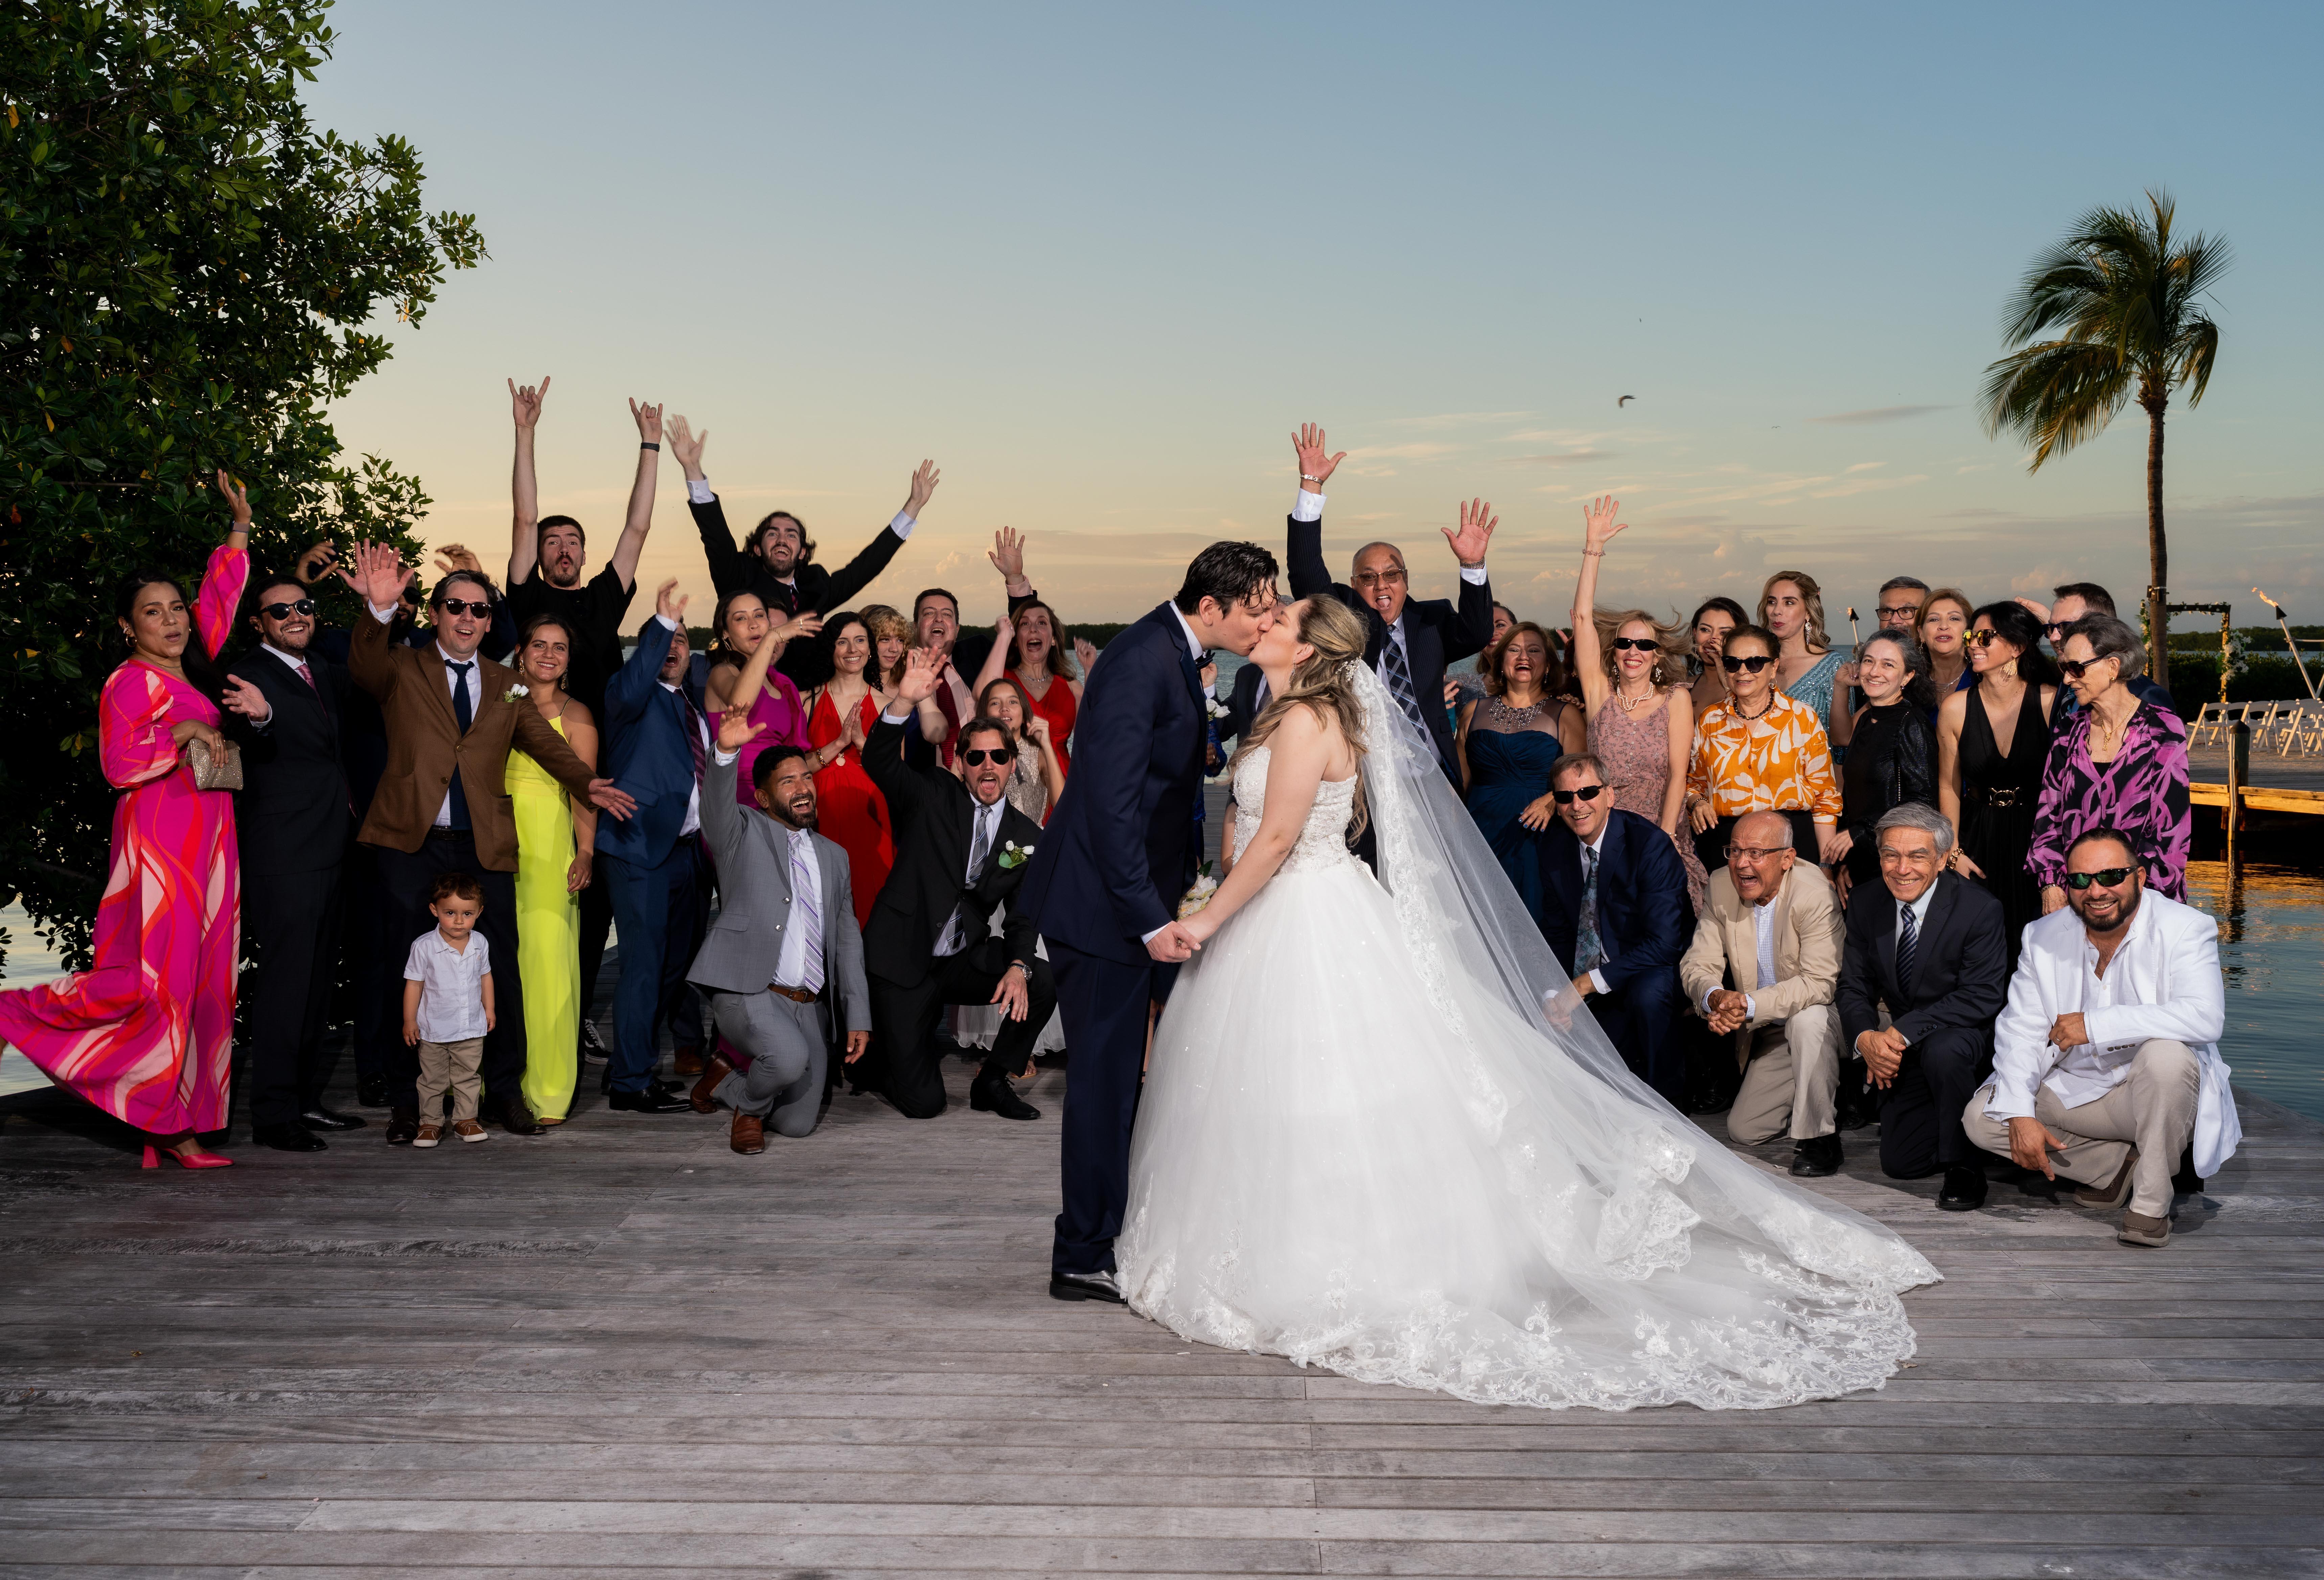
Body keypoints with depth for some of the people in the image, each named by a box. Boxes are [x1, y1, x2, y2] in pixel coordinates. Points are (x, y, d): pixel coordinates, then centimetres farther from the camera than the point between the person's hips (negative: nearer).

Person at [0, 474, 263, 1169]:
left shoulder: (192, 669, 16)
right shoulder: (130, 683, -5)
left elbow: (217, 597, 27)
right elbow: (119, 763, -16)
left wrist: (240, 528, 26)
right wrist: (182, 733, -15)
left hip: (206, 839, 8)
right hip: (160, 840, -8)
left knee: (200, 982, 4)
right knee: (155, 979, -12)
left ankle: (176, 1129, 6)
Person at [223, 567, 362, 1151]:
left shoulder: (322, 669, 14)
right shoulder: (251, 673, -11)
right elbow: (246, 738, -29)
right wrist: (258, 717, -54)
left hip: (329, 849, 9)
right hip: (282, 855, -9)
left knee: (318, 978, 15)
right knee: (284, 981, -7)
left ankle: (307, 1098, 26)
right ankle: (273, 1115, 0)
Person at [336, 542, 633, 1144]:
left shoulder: (506, 685, 15)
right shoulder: (402, 670, 5)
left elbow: (544, 741, 11)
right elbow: (364, 666, -15)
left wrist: (587, 783, -3)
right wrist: (380, 609, -35)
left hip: (484, 845, 2)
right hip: (412, 841, -2)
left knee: (500, 970, 2)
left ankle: (505, 1093, 14)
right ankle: (406, 1102, 12)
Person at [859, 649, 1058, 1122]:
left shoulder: (1027, 837, 4)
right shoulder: (932, 796, -3)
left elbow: (1024, 918, 4)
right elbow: (879, 762, -19)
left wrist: (1018, 967, -17)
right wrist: (904, 701, -37)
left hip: (966, 961, 4)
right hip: (902, 961, -4)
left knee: (1043, 983, -23)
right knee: (921, 1102, -9)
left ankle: (992, 1082, 2)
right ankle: (879, 1063, 30)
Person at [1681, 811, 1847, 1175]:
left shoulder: (1815, 895, -25)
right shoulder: (1722, 886, -8)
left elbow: (1820, 983, -30)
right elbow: (1697, 964, -7)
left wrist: (1750, 1005, -39)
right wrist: (1714, 997, -30)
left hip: (1820, 1019, -6)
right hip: (1768, 1036, 6)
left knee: (1808, 1017, -39)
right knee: (1743, 1131, 2)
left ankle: (1818, 1135, -21)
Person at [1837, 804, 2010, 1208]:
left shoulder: (1980, 909, -22)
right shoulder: (1867, 907, -7)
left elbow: (1983, 996, -26)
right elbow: (1854, 988, -3)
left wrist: (1905, 1031, -32)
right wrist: (1865, 1038, -25)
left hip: (1972, 1035, -5)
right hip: (1907, 1051, 5)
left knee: (1942, 1050, -39)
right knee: (1900, 1164, 3)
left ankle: (1964, 1167, -18)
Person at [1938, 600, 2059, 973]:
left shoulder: (2051, 701, -8)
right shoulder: (1955, 708, -2)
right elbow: (1949, 787, 7)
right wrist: (1954, 852, 2)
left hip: (2037, 837, -2)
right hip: (1979, 840, 2)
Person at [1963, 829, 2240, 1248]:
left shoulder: (2184, 929, -14)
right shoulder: (2044, 937, -2)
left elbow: (2206, 1017, -31)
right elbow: (2020, 1029, -4)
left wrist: (2096, 1025, -33)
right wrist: (2020, 1115, -19)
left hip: (2157, 1093, -4)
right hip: (2074, 1091, 5)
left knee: (2165, 1054, -37)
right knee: (1981, 1117, -11)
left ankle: (2152, 1202, -19)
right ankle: (2119, 1167, 0)